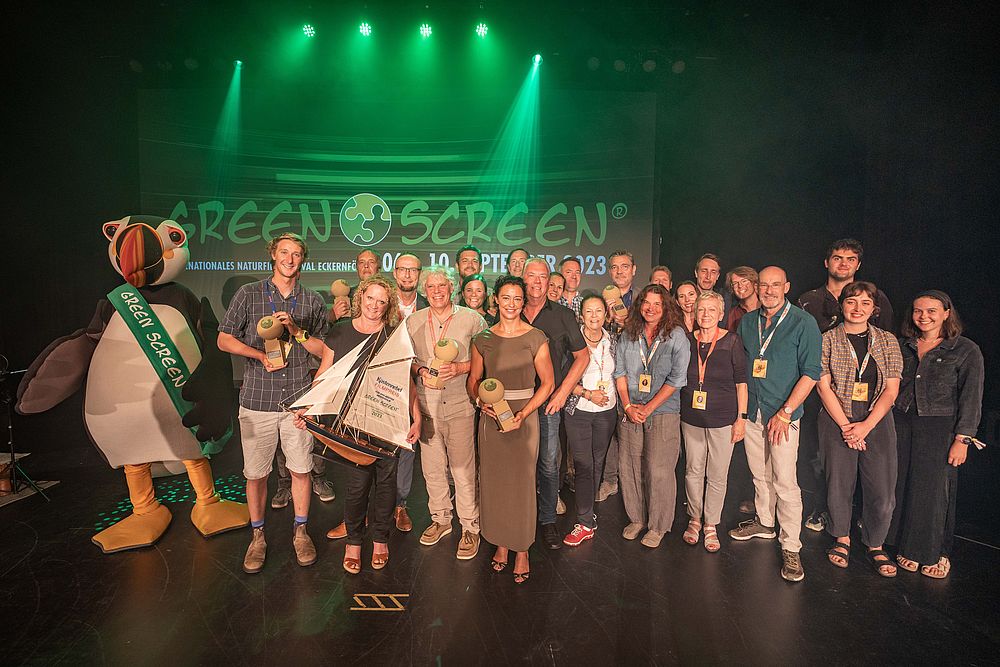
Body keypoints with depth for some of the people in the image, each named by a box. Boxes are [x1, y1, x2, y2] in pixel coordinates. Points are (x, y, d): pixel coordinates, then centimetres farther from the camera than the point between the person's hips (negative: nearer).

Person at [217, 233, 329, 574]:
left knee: (301, 469, 8)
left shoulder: (313, 301, 7)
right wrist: (261, 355, -9)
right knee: (255, 472, 8)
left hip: (299, 400, 1)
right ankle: (257, 536, 26)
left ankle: (300, 531, 27)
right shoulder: (248, 294, 3)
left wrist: (297, 331, -9)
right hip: (257, 400, -1)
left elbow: (324, 349, 8)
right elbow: (224, 339, 3)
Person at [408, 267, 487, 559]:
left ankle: (470, 527, 18)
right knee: (432, 467, 13)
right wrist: (420, 370, -5)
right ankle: (440, 519, 33)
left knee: (463, 469, 2)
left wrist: (460, 367, -14)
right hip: (426, 404, 3)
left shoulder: (471, 319, -3)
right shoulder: (413, 321, 7)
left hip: (460, 405, -3)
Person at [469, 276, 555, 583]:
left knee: (522, 482, 1)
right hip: (491, 417, 3)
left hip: (524, 417, -2)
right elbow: (473, 379, 11)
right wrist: (481, 401, -10)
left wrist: (523, 413, -13)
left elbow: (547, 382, -3)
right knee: (493, 480, 8)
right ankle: (501, 543, 27)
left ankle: (522, 549, 18)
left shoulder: (536, 338, -4)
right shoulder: (483, 339, 4)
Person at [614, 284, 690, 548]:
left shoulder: (676, 336, -4)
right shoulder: (628, 335, 7)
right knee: (628, 467, 7)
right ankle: (636, 518, 26)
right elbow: (619, 372, 7)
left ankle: (658, 526, 16)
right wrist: (628, 406, -4)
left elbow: (677, 378, -8)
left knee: (659, 471, -2)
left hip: (663, 412, -3)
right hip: (631, 412, 4)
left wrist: (648, 408, -10)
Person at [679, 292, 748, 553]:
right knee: (693, 470, 11)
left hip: (722, 419, -2)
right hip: (691, 417, 3)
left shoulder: (732, 342, -6)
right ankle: (694, 519, 28)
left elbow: (741, 382, -3)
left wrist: (741, 417, -6)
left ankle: (711, 525, 22)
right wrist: (676, 412, 10)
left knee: (717, 475, 5)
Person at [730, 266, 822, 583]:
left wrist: (785, 412, -15)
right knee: (760, 474, 16)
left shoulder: (803, 322, -7)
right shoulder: (747, 322, 8)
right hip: (751, 411, 5)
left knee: (785, 482, -5)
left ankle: (790, 547, 6)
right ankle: (764, 523, 34)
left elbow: (811, 372, -10)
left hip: (783, 413, -5)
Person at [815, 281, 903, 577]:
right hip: (837, 421, -1)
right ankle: (842, 539, 25)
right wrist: (846, 425, -9)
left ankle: (875, 545, 21)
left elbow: (891, 388, 2)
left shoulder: (887, 341, 6)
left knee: (882, 488, 0)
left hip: (877, 422, 1)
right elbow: (824, 386, -3)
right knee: (839, 483, 4)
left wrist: (866, 425, -9)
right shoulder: (828, 340, 1)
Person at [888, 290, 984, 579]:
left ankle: (937, 554, 21)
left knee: (934, 489, 2)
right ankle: (907, 546, 23)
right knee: (902, 485, 7)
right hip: (900, 423, 4)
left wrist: (962, 439, -10)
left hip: (939, 428, -3)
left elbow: (971, 398, -5)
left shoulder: (966, 350, -3)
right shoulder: (903, 346, 9)